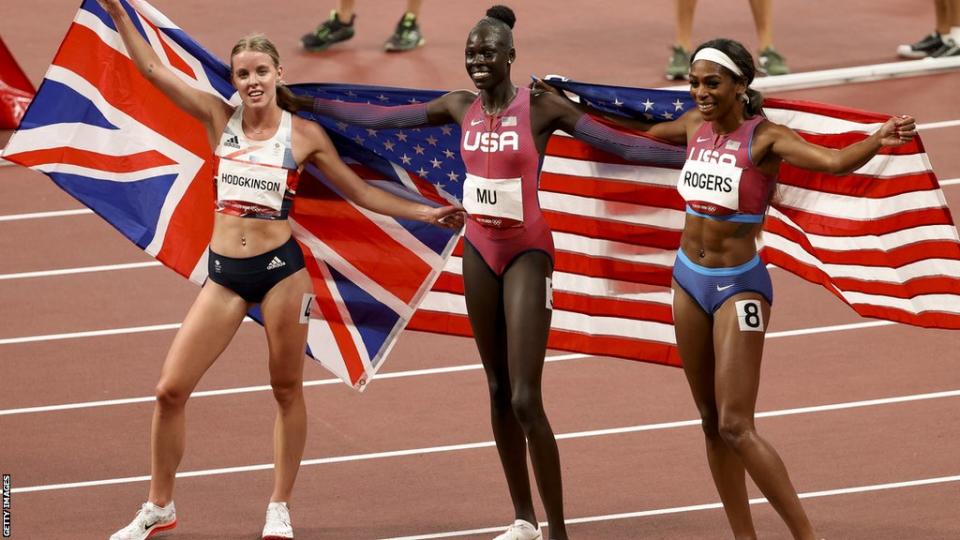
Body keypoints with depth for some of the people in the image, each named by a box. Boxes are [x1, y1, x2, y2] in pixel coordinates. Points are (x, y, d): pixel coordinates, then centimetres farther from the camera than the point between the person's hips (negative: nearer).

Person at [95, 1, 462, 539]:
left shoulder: (305, 134, 1)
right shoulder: (221, 118, 4)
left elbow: (361, 192, 8)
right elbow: (152, 69, 2)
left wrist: (424, 212, 2)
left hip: (281, 268, -2)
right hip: (225, 273, 2)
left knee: (288, 390, 6)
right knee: (171, 390, -2)